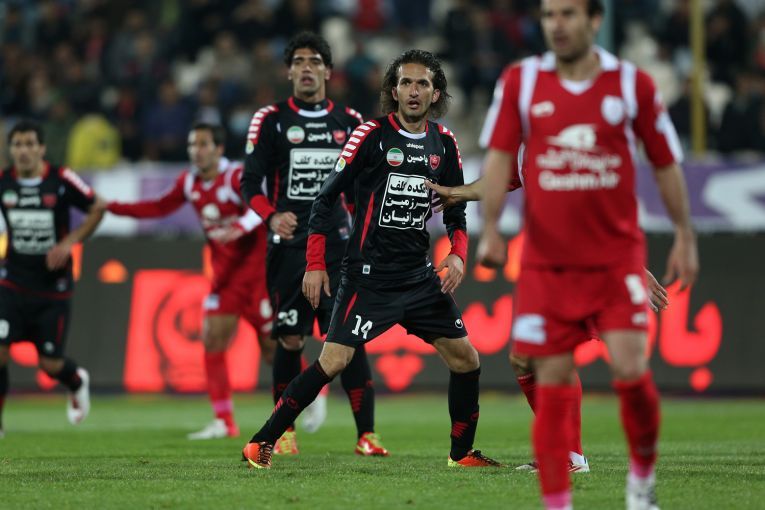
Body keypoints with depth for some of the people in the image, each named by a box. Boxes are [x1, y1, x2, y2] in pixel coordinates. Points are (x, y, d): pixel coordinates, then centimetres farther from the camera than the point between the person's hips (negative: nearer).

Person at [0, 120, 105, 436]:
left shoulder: (62, 180, -12)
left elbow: (97, 209, -1)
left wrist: (69, 242, -11)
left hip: (53, 288, -2)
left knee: (49, 363, 3)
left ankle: (77, 381, 39)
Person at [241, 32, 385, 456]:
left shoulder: (348, 121, 9)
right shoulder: (271, 120, 3)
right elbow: (250, 183, 0)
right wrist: (272, 216, -18)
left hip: (336, 245, 1)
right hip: (288, 246, -1)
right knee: (290, 340, 1)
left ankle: (366, 435, -8)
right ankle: (285, 431, 16)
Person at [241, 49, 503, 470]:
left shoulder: (444, 143, 8)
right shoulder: (371, 136, -7)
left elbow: (455, 210, 18)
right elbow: (327, 197, -4)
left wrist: (458, 254, 0)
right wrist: (315, 264, -9)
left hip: (419, 274, 6)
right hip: (369, 273, -6)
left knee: (465, 359, 5)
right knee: (334, 360, -16)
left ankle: (462, 453, 21)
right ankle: (260, 444, -9)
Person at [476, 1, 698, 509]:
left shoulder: (633, 83, 1)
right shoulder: (519, 81, 2)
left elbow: (666, 163, 8)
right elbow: (499, 156, 0)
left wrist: (685, 237, 7)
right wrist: (491, 228, -12)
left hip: (618, 256, -1)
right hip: (546, 260, 1)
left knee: (631, 369, -12)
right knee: (553, 385, -1)